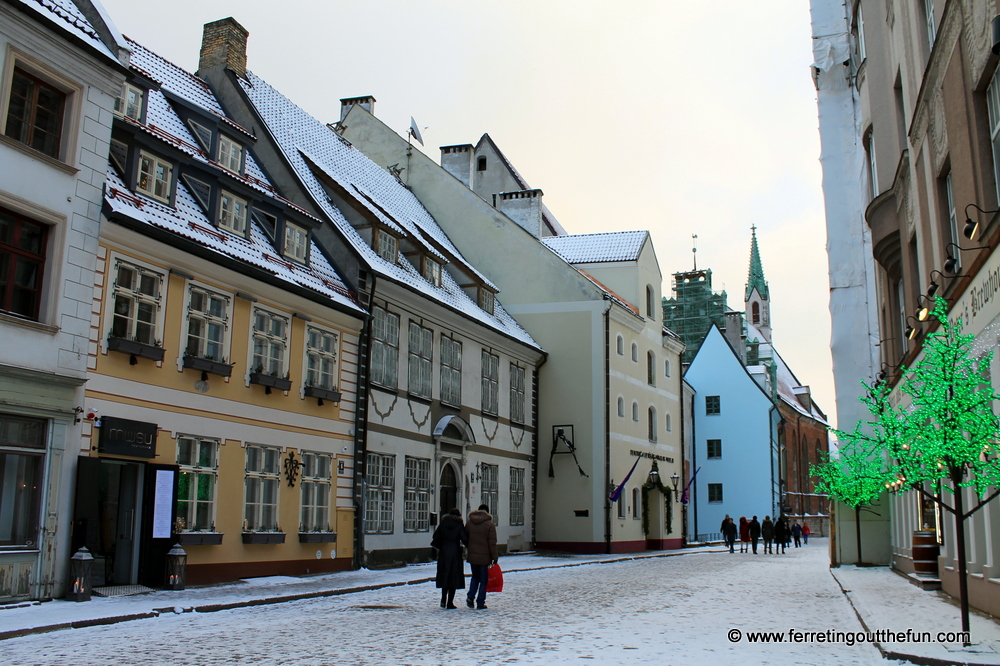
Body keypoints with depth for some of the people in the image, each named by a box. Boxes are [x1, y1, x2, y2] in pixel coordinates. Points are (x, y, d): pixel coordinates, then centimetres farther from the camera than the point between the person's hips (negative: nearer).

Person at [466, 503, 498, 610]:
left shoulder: (469, 522, 5)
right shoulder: (490, 524, -9)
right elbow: (492, 543, -11)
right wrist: (495, 557, -5)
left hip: (472, 556, 4)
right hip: (485, 557, -4)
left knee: (475, 577, 21)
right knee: (483, 580, 6)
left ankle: (470, 597, 4)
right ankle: (480, 603, 7)